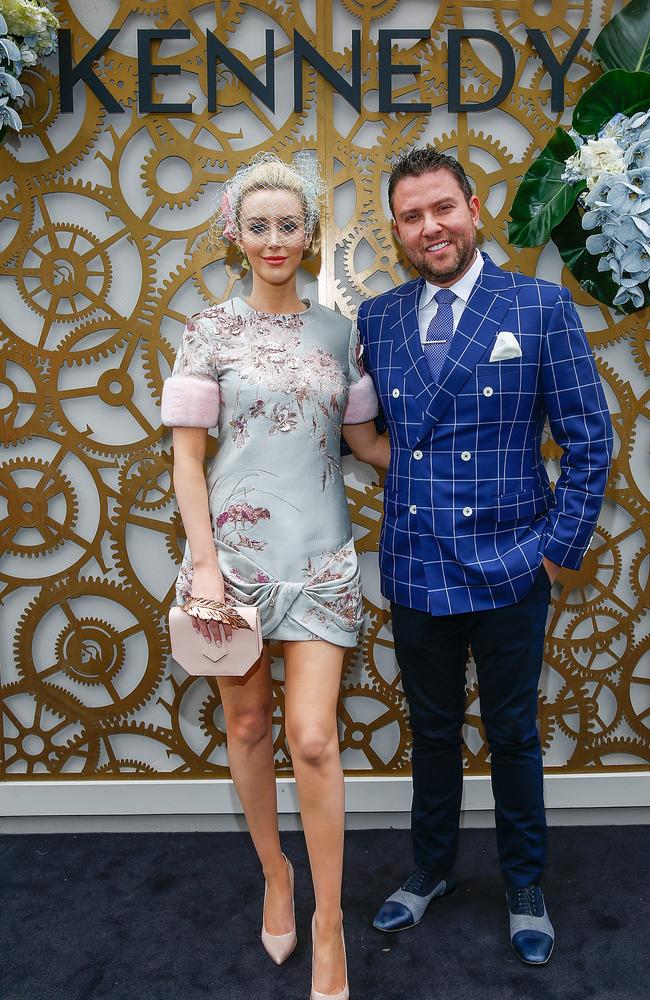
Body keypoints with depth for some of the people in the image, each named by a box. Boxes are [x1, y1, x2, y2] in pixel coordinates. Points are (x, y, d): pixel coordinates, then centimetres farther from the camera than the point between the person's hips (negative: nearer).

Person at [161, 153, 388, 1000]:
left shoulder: (337, 330, 8)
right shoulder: (211, 329, 1)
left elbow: (363, 437, 14)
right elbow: (186, 454, -1)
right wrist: (204, 561, -8)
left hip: (318, 551, 1)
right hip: (236, 544, 0)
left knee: (313, 739, -3)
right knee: (247, 725, 11)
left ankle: (328, 922, 16)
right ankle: (275, 874, 37)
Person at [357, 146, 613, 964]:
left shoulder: (541, 307, -6)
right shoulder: (375, 320, 3)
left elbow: (589, 438, -5)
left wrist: (562, 546, -8)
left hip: (509, 572, -2)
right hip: (415, 570, 3)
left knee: (513, 735, 14)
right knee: (432, 731, 19)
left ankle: (524, 887, 38)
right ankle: (430, 871, 42)